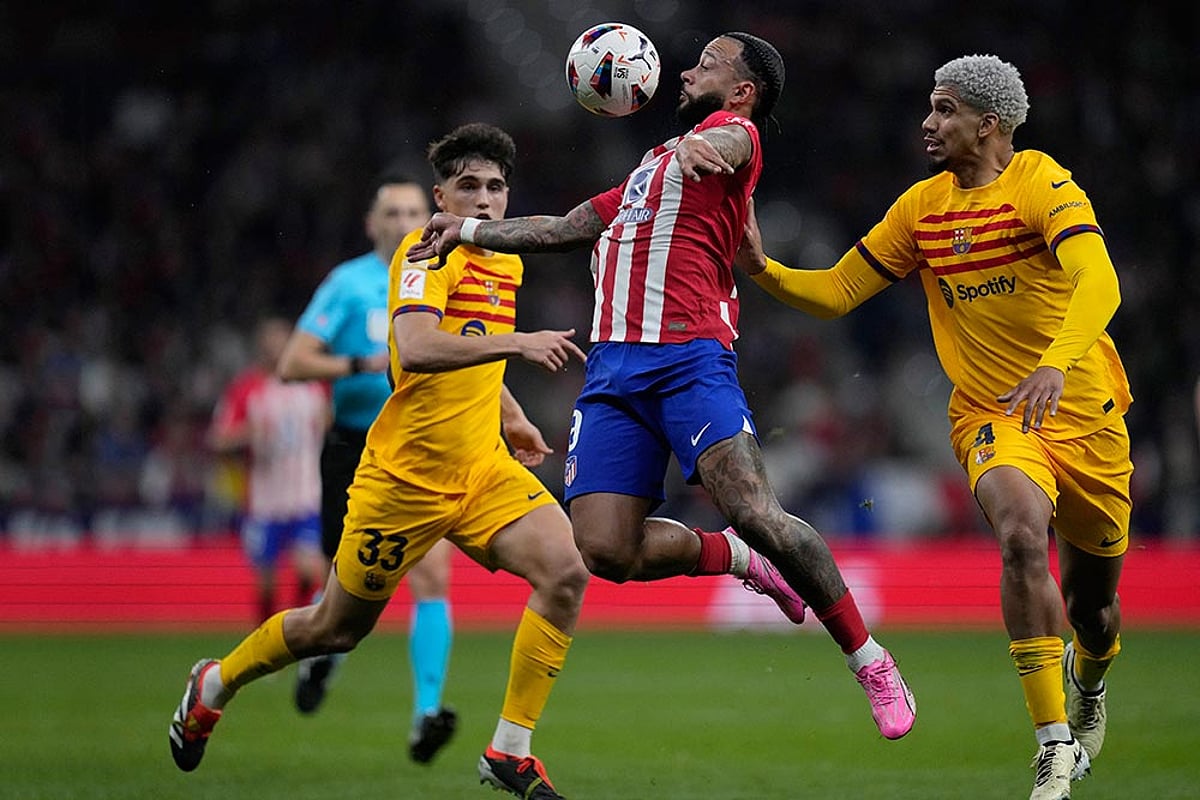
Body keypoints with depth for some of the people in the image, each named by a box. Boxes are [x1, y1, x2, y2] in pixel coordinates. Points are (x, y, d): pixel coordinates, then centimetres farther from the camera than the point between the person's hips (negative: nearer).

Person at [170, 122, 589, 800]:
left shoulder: (506, 262, 12)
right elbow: (416, 348, -34)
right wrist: (515, 342, -41)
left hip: (484, 468, 6)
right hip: (406, 474, -6)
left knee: (566, 573, -19)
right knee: (336, 629, 8)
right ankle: (216, 685, 37)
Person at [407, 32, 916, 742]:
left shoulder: (733, 130, 6)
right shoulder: (652, 166, 32)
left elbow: (724, 143, -20)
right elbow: (563, 230, 41)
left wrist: (696, 145, -44)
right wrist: (470, 229, 35)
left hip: (689, 358, -7)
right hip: (613, 368, 7)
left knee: (756, 514, -21)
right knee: (606, 551, -9)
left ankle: (871, 662, -6)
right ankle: (745, 562, 17)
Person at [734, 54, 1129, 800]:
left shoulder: (1043, 185, -14)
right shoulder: (922, 207, 3)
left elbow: (1098, 283, -31)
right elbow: (835, 292, 8)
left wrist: (1056, 362, -48)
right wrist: (762, 268, -11)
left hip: (1086, 415, -2)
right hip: (992, 416, 2)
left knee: (1094, 605, 12)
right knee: (1022, 534, -30)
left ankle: (1089, 684, 52)